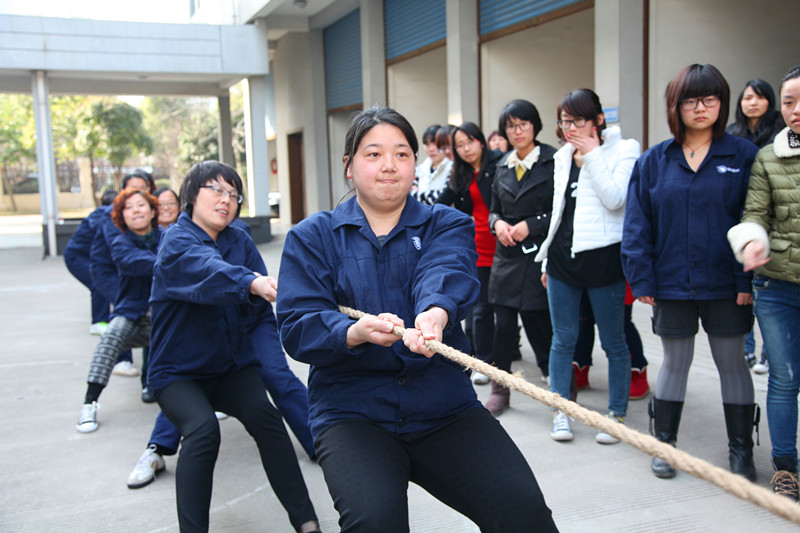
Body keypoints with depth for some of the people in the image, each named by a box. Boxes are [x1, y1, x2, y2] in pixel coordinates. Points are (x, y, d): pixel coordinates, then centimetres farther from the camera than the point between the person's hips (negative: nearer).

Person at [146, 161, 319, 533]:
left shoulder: (240, 241, 6)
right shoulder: (176, 241, -10)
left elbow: (257, 308, -3)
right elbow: (209, 272, -35)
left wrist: (265, 292, -27)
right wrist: (252, 283, -54)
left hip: (232, 366, 3)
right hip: (178, 372, -3)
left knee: (263, 414, -22)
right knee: (203, 428, -29)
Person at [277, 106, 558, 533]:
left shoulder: (447, 225, 10)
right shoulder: (312, 237, 8)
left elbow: (447, 274, -14)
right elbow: (297, 326, -4)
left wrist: (436, 313, -38)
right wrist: (354, 333, -25)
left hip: (444, 406, 1)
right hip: (351, 411, -1)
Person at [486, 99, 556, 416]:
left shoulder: (552, 161, -4)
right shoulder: (503, 167, 13)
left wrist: (531, 225, -14)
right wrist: (498, 223, -2)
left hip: (538, 254, -4)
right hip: (507, 254, 5)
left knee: (536, 318, -2)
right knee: (503, 323, 4)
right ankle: (500, 389, 16)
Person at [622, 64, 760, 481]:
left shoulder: (743, 156, -2)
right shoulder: (653, 161, 2)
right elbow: (637, 224, 1)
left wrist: (748, 279, -10)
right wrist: (642, 279, -5)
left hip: (726, 285, -1)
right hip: (672, 284, 1)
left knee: (731, 362, 10)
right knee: (675, 362, 13)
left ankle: (741, 450, 25)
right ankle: (664, 443, 27)